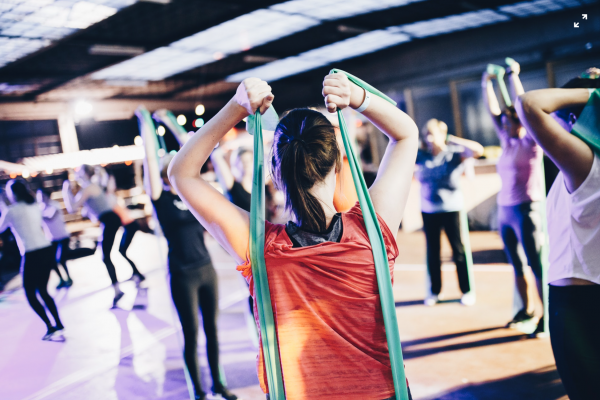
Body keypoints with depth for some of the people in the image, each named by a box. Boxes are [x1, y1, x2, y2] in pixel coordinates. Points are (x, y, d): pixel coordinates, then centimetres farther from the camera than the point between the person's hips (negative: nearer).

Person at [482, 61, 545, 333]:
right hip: (504, 211, 7)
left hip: (526, 211, -7)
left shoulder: (531, 143, -5)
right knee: (517, 266, 14)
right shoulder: (507, 142, 12)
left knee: (537, 267, -3)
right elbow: (494, 111, 13)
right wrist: (487, 84, 8)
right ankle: (527, 309, 25)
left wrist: (514, 77, -8)